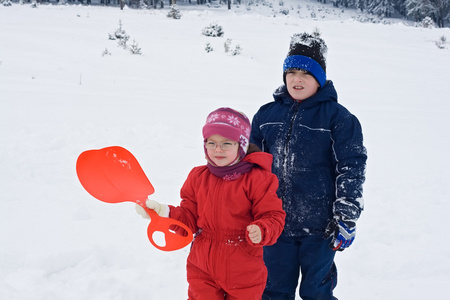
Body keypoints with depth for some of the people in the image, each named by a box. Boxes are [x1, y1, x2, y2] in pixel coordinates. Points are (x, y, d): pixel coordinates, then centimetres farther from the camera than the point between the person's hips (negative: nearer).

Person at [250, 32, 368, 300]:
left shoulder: (337, 117, -6)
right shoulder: (267, 115, 6)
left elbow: (352, 169, -7)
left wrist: (346, 218, -11)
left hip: (319, 227, -4)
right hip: (274, 224, 4)